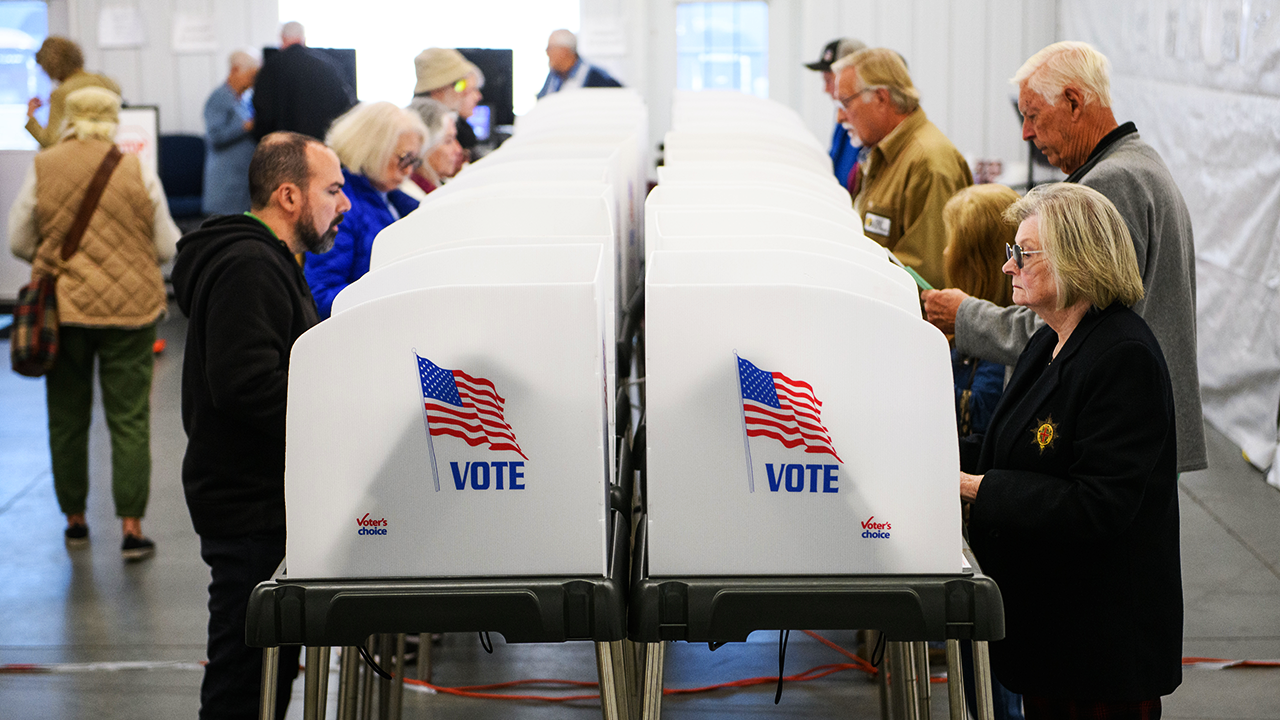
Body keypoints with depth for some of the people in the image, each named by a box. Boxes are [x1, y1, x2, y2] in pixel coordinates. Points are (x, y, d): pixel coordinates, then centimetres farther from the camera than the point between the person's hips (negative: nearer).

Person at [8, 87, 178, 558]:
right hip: (130, 307, -1)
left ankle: (74, 518, 22)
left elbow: (19, 243, 2)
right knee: (130, 419, 2)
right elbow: (167, 248, 1)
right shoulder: (137, 171, -4)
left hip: (63, 308, 1)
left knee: (67, 418, 14)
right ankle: (131, 526, -2)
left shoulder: (42, 169, -4)